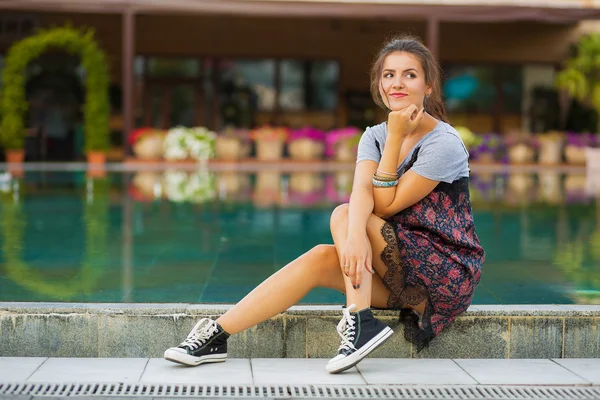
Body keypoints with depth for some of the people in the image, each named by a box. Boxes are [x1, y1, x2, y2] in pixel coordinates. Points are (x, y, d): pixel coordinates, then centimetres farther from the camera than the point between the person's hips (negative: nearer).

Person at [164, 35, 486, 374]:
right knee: (320, 258, -17)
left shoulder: (444, 143, -14)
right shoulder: (374, 136, 5)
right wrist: (355, 235, -37)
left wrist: (395, 137, -20)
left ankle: (360, 321, -29)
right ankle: (216, 334, -22)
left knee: (342, 215, -18)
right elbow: (362, 191, -16)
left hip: (451, 274, -6)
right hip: (403, 277, 6)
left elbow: (386, 205, -18)